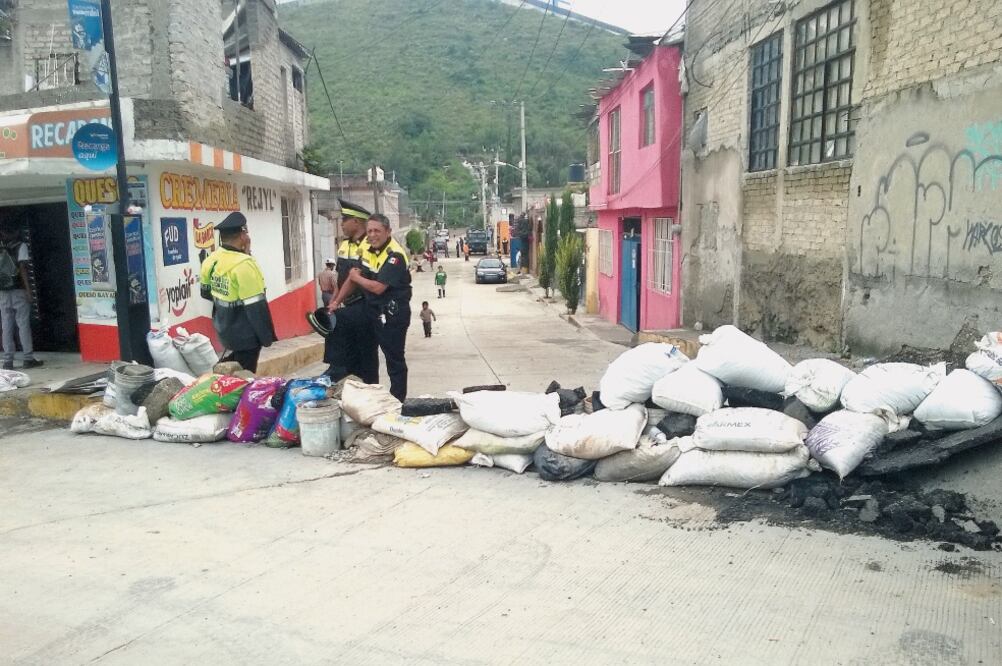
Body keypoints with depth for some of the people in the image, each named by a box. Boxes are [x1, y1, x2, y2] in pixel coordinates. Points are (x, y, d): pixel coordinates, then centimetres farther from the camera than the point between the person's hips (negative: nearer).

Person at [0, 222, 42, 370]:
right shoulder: (21, 246, 1)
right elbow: (22, 268, -8)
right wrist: (28, 290, -11)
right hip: (18, 291, -3)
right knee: (23, 325, 0)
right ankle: (28, 359, -1)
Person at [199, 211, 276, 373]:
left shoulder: (211, 261, 0)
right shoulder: (244, 264, -25)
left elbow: (206, 293, 16)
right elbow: (256, 307, -23)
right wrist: (267, 336, -14)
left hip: (225, 331, 8)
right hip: (245, 336, -7)